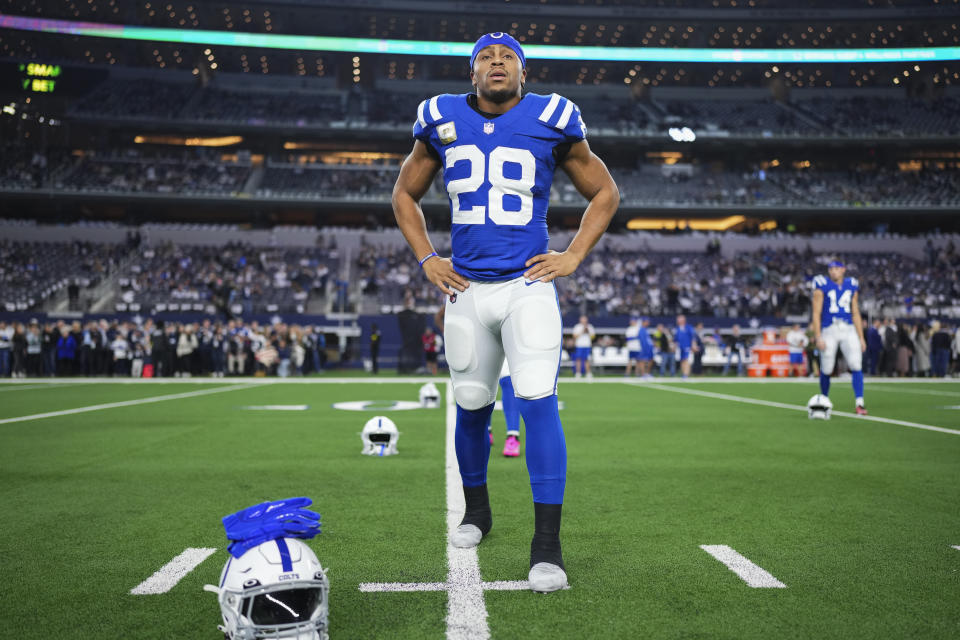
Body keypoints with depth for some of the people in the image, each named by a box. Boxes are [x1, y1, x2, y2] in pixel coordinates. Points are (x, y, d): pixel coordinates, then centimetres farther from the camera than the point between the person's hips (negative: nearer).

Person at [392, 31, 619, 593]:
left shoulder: (550, 121, 0)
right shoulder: (443, 122, 6)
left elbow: (605, 193, 11)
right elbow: (405, 195, 19)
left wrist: (574, 256, 0)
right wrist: (427, 259, 7)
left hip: (529, 286, -3)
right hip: (467, 290, 3)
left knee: (538, 403, -15)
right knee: (471, 406, 12)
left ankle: (547, 546, -10)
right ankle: (477, 510, 36)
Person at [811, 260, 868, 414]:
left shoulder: (851, 287, 12)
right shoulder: (822, 287, 0)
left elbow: (856, 314, 17)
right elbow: (816, 314, -3)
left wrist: (861, 338, 13)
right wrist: (818, 337, -10)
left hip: (849, 330, 3)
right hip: (829, 330, -3)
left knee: (856, 365, -12)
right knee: (826, 370, 1)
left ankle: (859, 403, -12)